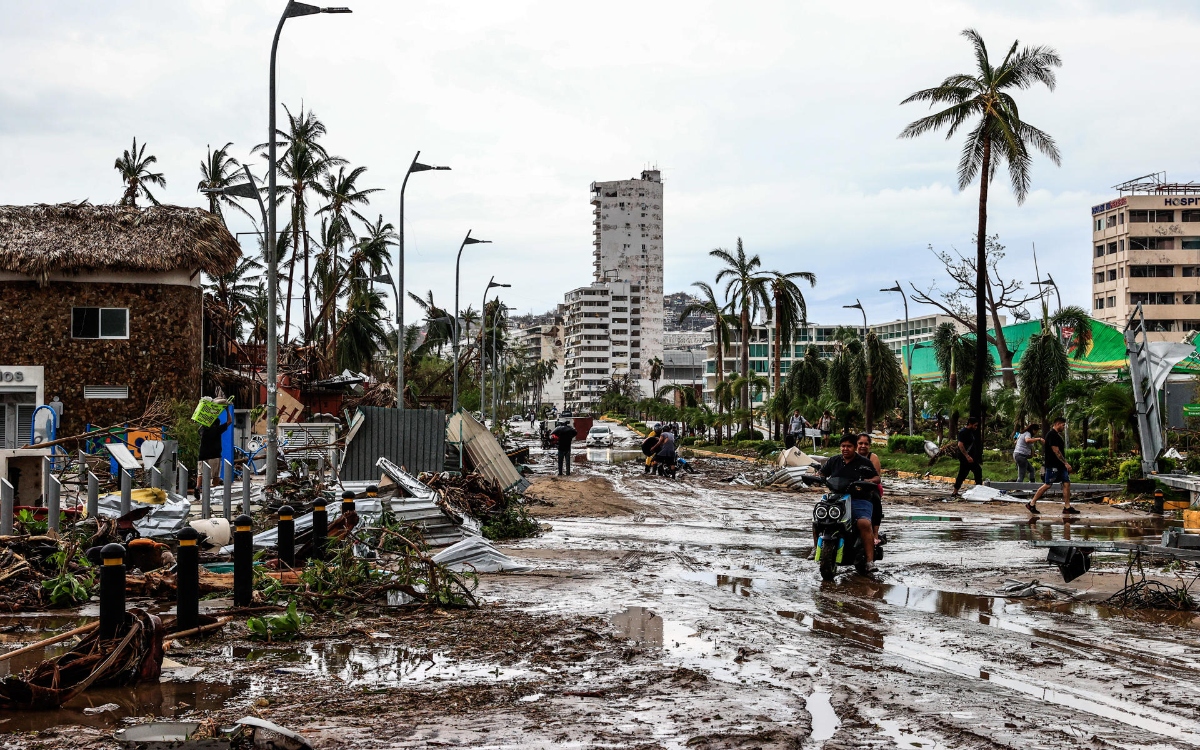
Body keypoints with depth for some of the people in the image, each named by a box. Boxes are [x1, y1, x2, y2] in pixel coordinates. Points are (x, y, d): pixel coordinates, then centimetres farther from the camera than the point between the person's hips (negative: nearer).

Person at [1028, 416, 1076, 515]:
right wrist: (1065, 463, -20)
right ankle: (1031, 504, 4)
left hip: (1060, 465, 10)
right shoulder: (1051, 435, -15)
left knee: (1067, 484, 4)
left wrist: (1065, 464, 20)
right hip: (1052, 465, -10)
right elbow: (1056, 451, -21)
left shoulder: (1058, 435, 16)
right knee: (1047, 485, -5)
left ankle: (1067, 508, 6)